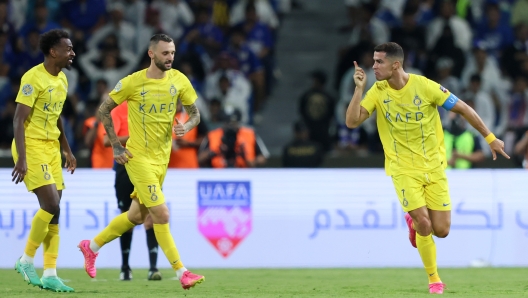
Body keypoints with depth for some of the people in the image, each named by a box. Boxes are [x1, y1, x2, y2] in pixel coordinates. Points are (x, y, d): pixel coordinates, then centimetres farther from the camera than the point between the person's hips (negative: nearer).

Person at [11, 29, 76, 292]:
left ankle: (50, 275, 5)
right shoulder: (33, 78, -15)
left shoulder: (62, 79, 11)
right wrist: (21, 158, -24)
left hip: (51, 147, 8)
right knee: (52, 205, -16)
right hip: (32, 146, -8)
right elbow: (18, 119, -18)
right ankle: (26, 261, 0)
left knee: (53, 211, 4)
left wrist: (67, 150, 23)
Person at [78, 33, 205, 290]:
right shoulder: (133, 82, -12)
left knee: (137, 216, 17)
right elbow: (104, 110, -2)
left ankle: (92, 246, 36)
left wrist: (186, 127, -16)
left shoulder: (179, 81, 0)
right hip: (139, 157, -6)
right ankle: (181, 273, -8)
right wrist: (116, 146, -6)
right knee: (161, 214, -13)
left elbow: (195, 113, 8)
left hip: (162, 158, 6)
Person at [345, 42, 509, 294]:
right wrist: (359, 88, -21)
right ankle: (434, 279, 7)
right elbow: (352, 122, -13)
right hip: (404, 170, 0)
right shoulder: (378, 91, -6)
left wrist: (489, 137, -2)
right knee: (424, 226, -15)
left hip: (433, 167, 0)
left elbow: (463, 108, -4)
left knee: (441, 230, -3)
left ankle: (414, 221, 33)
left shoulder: (424, 86, -13)